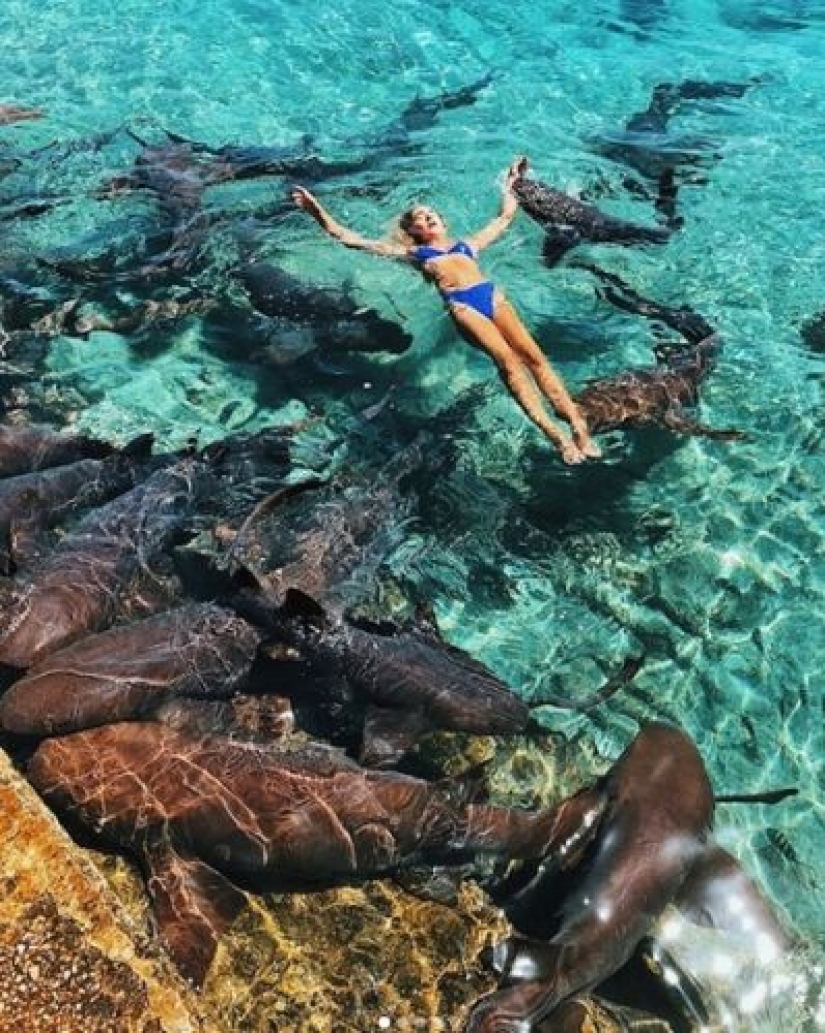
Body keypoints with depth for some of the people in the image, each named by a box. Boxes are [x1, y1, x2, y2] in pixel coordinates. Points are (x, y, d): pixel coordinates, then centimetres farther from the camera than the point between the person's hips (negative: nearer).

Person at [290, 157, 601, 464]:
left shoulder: (467, 243, 34)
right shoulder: (412, 252, 27)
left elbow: (505, 216, 46)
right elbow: (348, 238, 24)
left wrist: (509, 184, 53)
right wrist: (317, 210, 20)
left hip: (491, 294, 3)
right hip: (460, 304, -3)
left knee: (532, 354, -20)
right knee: (507, 360, -27)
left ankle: (578, 424, -30)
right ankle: (553, 432, -39)